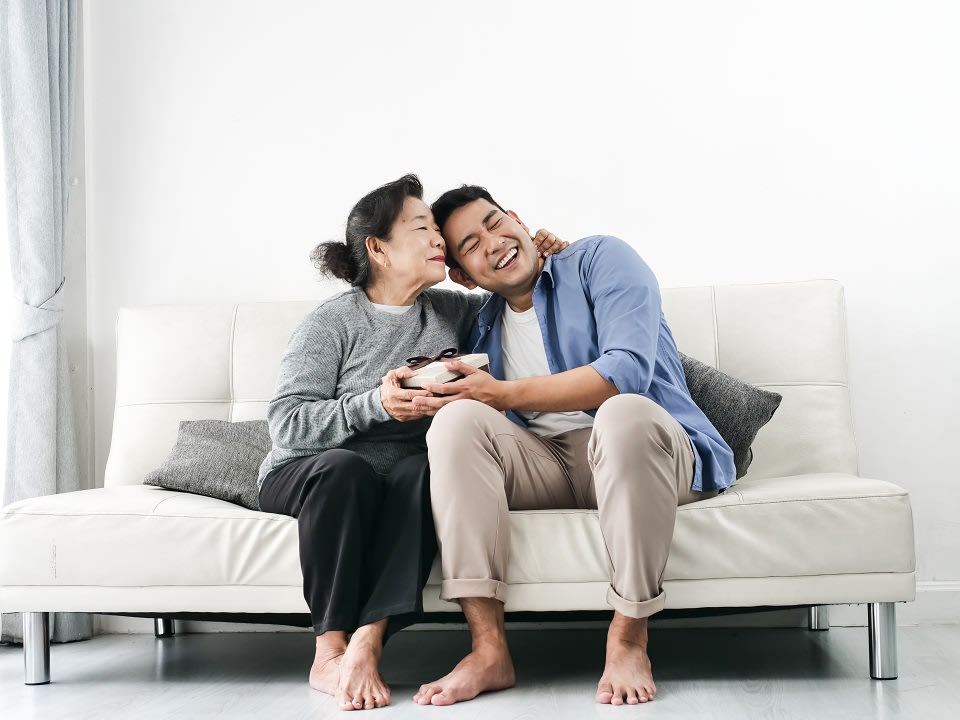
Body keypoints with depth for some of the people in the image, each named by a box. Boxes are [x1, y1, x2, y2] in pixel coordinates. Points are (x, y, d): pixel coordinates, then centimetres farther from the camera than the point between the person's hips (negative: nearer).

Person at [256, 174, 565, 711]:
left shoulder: (453, 311, 11)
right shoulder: (333, 322, -4)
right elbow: (287, 423, -12)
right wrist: (375, 404, -25)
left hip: (404, 479, 3)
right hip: (308, 474, -3)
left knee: (424, 471, -33)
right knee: (344, 467, -38)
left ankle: (367, 641, -39)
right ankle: (330, 653, -30)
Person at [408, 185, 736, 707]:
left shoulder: (599, 259, 1)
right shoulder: (482, 329, 18)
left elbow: (625, 372, -15)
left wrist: (503, 394, -14)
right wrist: (430, 398, -10)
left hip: (640, 448, -4)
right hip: (547, 467, 4)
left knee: (625, 411, -39)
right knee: (458, 418, -23)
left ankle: (628, 639, -26)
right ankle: (488, 651, -29)